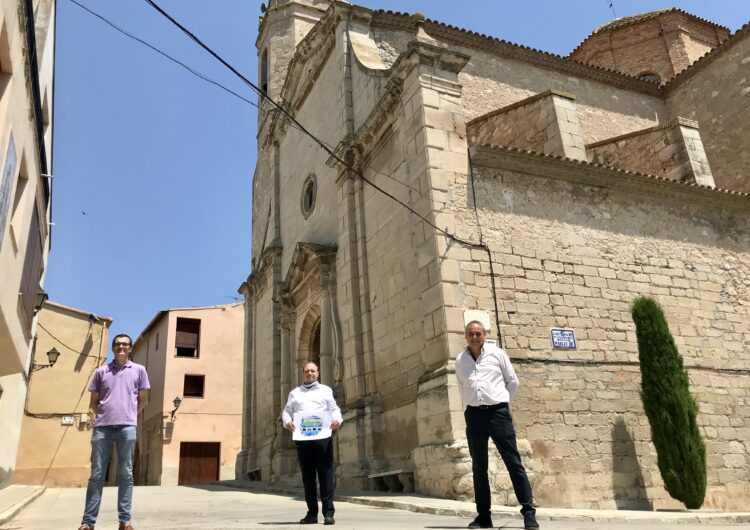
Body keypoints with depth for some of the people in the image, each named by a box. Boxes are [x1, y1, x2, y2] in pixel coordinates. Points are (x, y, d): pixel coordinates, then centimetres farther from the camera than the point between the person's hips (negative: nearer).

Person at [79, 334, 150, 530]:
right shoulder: (101, 371, 13)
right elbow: (93, 402, 16)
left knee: (125, 474, 1)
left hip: (127, 427, -1)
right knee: (97, 474, 2)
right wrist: (104, 416, 9)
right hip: (102, 427, 1)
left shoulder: (139, 370, 11)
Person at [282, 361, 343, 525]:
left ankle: (328, 513, -1)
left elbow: (334, 409, 8)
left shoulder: (325, 390, 15)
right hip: (302, 438, 2)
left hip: (322, 437, -2)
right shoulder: (294, 393, 21)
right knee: (307, 476, 6)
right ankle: (312, 513, 14)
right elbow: (287, 411, 14)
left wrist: (337, 420, -13)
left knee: (326, 475, -4)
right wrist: (287, 421, -9)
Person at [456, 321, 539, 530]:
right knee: (479, 466, 6)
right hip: (474, 415, 3)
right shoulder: (460, 360, 9)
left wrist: (502, 403, 8)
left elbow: (512, 381, 9)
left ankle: (529, 512, 2)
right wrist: (472, 404, 13)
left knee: (513, 462, -3)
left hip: (498, 412, -3)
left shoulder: (497, 353, 2)